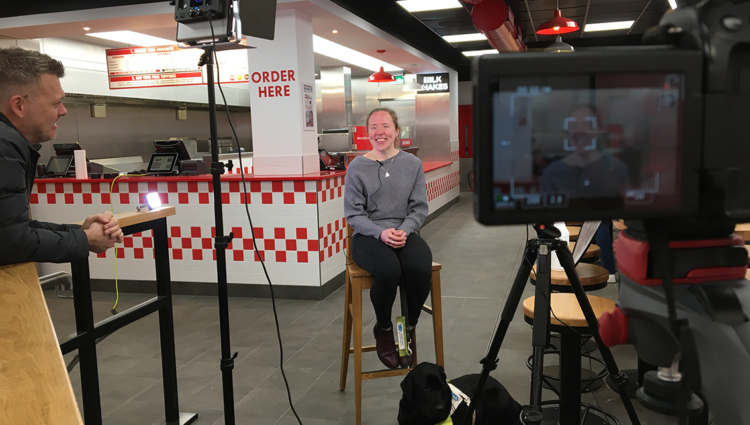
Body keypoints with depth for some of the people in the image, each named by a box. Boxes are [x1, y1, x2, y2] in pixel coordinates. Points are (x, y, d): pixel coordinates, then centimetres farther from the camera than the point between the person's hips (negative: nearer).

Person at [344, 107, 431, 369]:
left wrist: (404, 230, -14)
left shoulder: (412, 164, 6)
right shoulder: (357, 167, 0)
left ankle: (409, 328, 0)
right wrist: (381, 232, -17)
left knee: (421, 268, -30)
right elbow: (353, 214, -1)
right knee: (388, 270, -34)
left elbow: (419, 208, 6)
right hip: (368, 235, -2)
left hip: (404, 233, 2)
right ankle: (384, 329, -1)